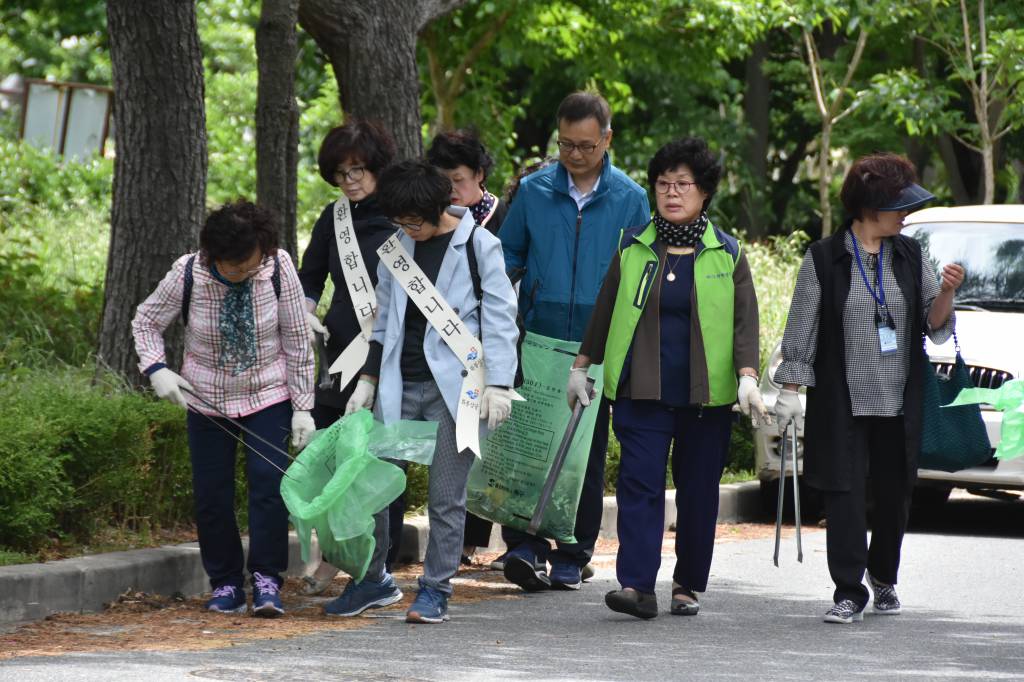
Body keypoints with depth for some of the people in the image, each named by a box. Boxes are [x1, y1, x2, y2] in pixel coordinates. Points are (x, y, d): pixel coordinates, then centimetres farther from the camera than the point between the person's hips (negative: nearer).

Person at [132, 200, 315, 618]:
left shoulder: (278, 269, -17)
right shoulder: (187, 274, -17)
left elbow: (296, 340, -8)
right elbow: (146, 321, 0)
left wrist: (303, 408, -7)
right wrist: (156, 370, -16)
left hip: (268, 395, -1)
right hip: (207, 398, 1)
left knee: (269, 482, -13)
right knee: (211, 494, 0)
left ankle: (266, 580, -7)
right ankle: (226, 584, 12)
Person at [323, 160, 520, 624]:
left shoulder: (478, 246, -3)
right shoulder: (396, 249, 11)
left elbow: (500, 318, -4)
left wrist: (498, 385, -10)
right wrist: (368, 379, 14)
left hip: (454, 385, -5)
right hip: (400, 385, 5)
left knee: (446, 495, -2)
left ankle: (436, 589, 7)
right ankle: (373, 580, 14)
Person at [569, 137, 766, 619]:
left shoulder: (727, 254, 5)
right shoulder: (633, 247, 8)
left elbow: (745, 321, 0)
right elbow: (605, 310, 16)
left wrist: (748, 377, -14)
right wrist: (581, 367, 19)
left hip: (706, 395, 0)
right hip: (642, 392, 0)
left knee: (698, 491, 6)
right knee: (639, 483, -12)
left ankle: (689, 585, 18)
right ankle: (637, 586, -18)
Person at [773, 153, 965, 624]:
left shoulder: (910, 256, 7)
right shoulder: (824, 260, -3)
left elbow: (935, 326, 8)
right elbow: (800, 330, 0)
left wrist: (946, 293, -12)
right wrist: (790, 391, -3)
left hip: (899, 403, 3)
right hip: (841, 403, -3)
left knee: (894, 494, 10)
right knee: (844, 494, -8)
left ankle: (883, 576, 33)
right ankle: (849, 593, -5)